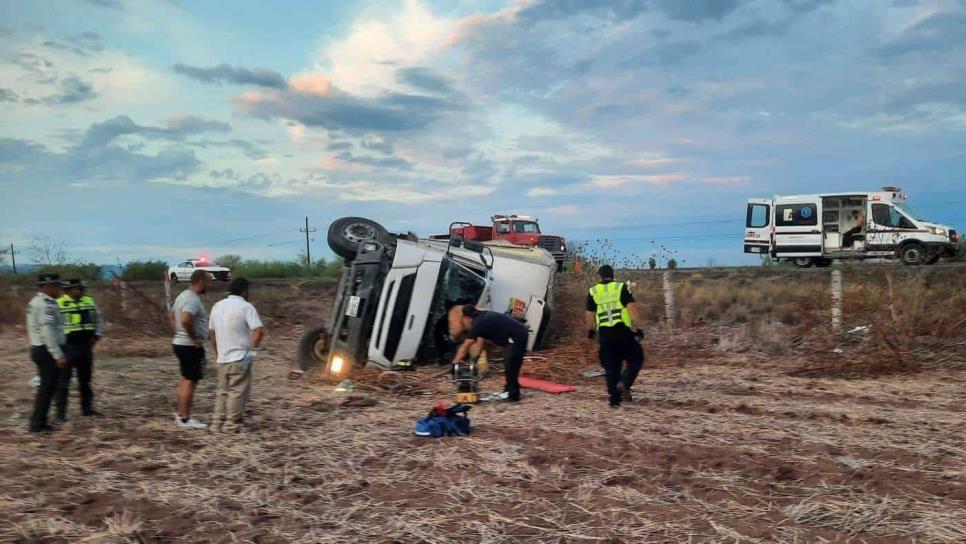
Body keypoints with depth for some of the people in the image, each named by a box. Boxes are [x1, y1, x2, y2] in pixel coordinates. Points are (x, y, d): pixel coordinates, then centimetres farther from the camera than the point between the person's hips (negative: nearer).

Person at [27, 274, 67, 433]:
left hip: (39, 349, 10)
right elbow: (48, 332, -23)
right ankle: (37, 424, -1)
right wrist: (58, 355, -24)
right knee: (48, 387, -5)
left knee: (46, 387, 16)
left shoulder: (35, 302, 16)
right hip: (47, 351, -10)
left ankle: (38, 422, 21)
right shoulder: (46, 304, -17)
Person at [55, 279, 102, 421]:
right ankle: (61, 412, 5)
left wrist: (96, 335, 5)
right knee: (63, 381, -1)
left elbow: (97, 318, 18)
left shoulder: (89, 301, 6)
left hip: (86, 345, 6)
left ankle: (87, 408, 25)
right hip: (67, 347, -6)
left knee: (85, 379, 14)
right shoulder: (58, 304, -11)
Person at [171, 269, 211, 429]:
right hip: (191, 346, -10)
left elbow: (172, 316, 23)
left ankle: (180, 414, 25)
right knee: (190, 381, -4)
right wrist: (194, 338, -24)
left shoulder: (183, 296, 12)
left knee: (185, 379, 17)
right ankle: (185, 419, 0)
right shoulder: (193, 299, -20)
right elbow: (185, 320, -35)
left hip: (180, 343, 10)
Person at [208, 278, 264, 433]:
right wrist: (252, 346, -6)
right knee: (238, 392, 2)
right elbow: (259, 331, -22)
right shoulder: (246, 307, -11)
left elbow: (212, 334, 15)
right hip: (240, 359, -6)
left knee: (222, 391, 17)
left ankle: (218, 422, 20)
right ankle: (232, 425, 5)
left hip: (222, 359, 6)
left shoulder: (217, 306, 9)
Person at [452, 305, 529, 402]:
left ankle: (513, 395, 3)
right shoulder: (483, 318, 16)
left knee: (510, 367, -3)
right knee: (510, 365, 17)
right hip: (521, 334, 10)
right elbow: (479, 344, 19)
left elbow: (464, 347, -7)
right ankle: (509, 390, 26)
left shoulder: (478, 323, -11)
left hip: (517, 337, -10)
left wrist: (454, 363, 0)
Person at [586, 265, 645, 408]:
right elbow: (632, 308, -7)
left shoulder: (593, 292, 8)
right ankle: (624, 383, -10)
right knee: (635, 359, 12)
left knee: (611, 367, 9)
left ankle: (614, 399, 7)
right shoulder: (622, 287, 3)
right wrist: (637, 328, -4)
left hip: (604, 334, 2)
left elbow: (590, 316, 9)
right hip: (623, 331, -2)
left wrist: (590, 331, 25)